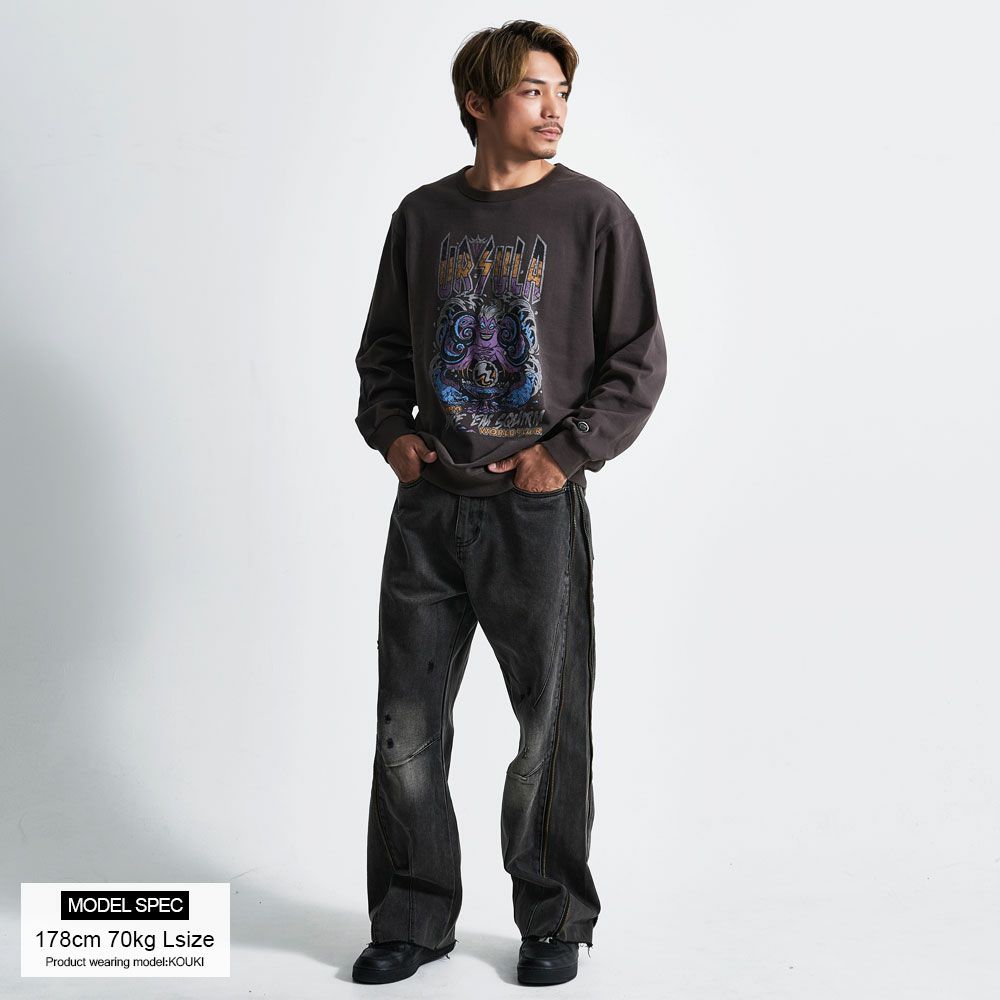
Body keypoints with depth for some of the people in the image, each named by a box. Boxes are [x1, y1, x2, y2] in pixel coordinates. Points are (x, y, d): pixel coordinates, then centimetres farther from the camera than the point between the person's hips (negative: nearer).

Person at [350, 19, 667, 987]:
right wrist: (389, 429, 3)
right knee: (406, 725, 7)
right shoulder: (423, 215, 8)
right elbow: (384, 344, 19)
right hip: (429, 507, 3)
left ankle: (554, 919, 25)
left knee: (549, 726, 6)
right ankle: (414, 917, 24)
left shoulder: (594, 214, -2)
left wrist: (566, 451, -11)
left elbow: (639, 361, -2)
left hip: (538, 509, -3)